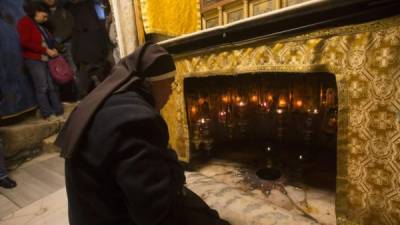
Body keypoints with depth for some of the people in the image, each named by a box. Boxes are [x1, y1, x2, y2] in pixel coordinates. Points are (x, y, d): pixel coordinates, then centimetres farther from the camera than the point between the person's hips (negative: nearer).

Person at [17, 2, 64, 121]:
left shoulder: (40, 26, 19)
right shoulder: (25, 22, -4)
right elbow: (25, 42, -14)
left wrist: (52, 50, 2)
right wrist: (46, 50, -17)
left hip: (46, 59, 7)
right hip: (34, 60, -7)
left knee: (52, 86, 5)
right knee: (42, 88, -6)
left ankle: (59, 111, 9)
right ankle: (48, 114, -1)